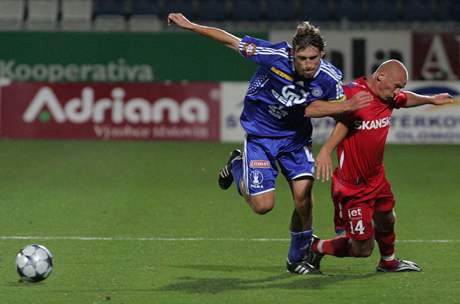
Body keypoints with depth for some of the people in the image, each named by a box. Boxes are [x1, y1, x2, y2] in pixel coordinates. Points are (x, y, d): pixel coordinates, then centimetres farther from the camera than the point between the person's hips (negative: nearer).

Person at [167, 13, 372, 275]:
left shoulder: (330, 78, -22)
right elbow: (229, 40, -16)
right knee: (263, 205, -8)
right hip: (260, 136, -2)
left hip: (296, 138, 2)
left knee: (303, 192, -18)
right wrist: (190, 26, -14)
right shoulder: (274, 55, -28)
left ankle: (298, 258, 7)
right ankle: (238, 166, 27)